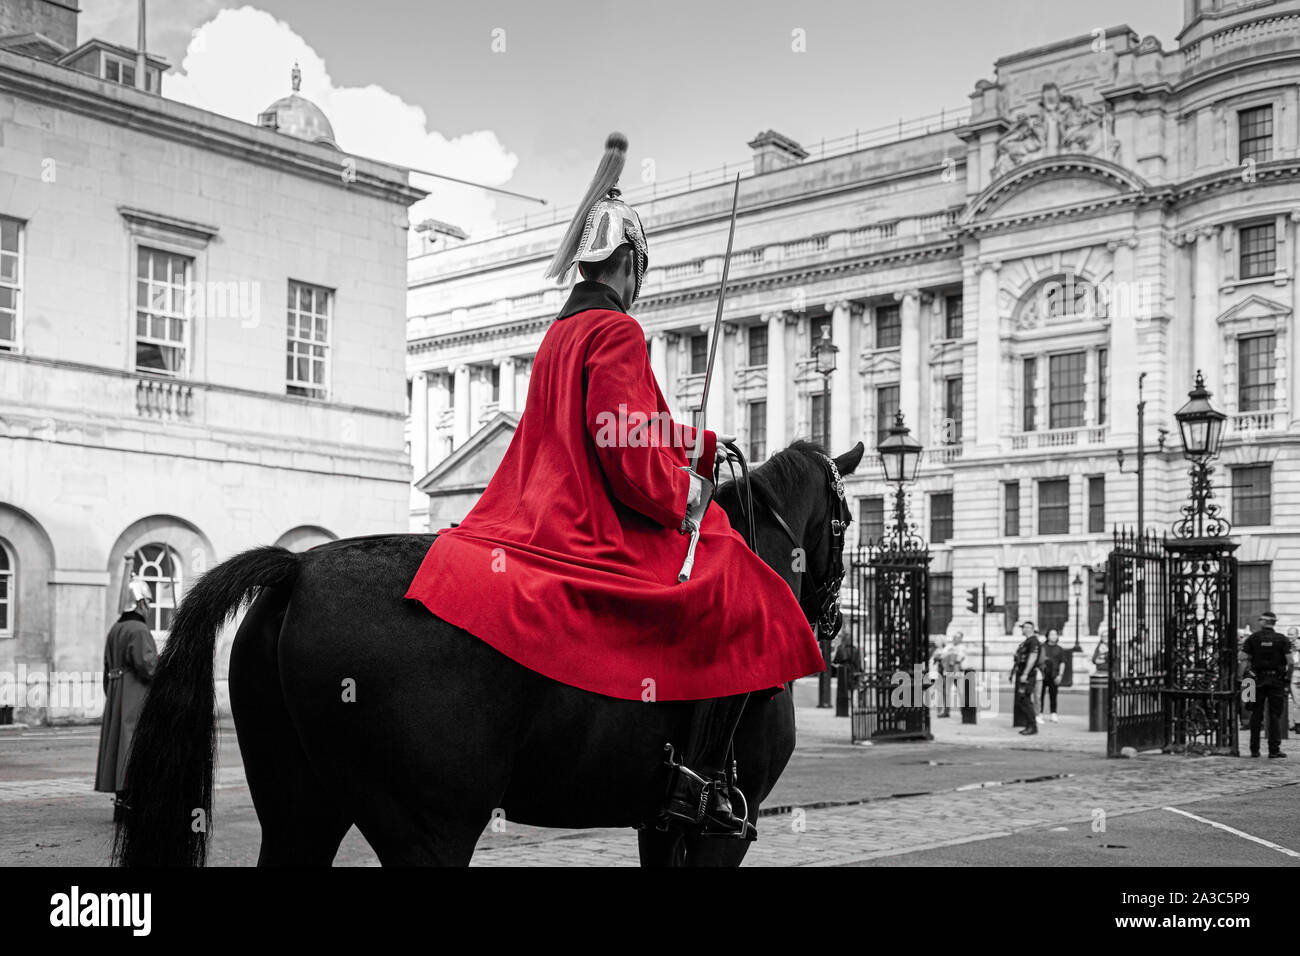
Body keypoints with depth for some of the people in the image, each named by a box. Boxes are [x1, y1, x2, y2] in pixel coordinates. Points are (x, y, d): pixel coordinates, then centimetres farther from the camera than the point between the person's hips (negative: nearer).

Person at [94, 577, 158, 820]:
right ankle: (126, 802, -11)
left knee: (119, 745, 10)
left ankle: (120, 802, 12)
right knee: (134, 747, -8)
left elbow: (107, 669, 17)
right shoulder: (139, 631, -14)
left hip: (116, 698, 9)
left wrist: (112, 700, 21)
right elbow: (146, 664, -22)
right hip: (137, 698, -9)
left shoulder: (115, 630, 14)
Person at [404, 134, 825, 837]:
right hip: (597, 529, -11)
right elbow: (629, 454, -22)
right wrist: (688, 494, -7)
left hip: (547, 512, 11)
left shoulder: (562, 331, 18)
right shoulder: (616, 331, -13)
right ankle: (697, 780, -16)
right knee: (747, 603, -8)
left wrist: (708, 448, 19)